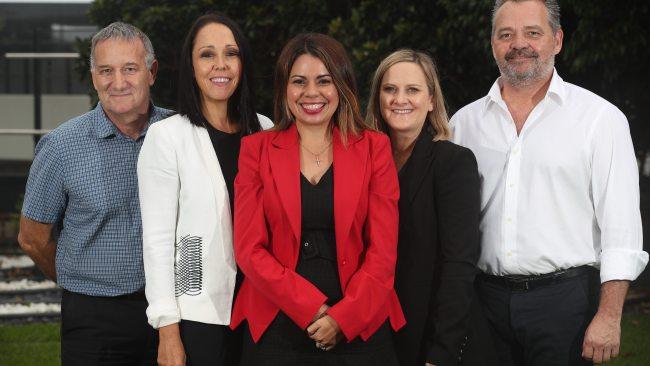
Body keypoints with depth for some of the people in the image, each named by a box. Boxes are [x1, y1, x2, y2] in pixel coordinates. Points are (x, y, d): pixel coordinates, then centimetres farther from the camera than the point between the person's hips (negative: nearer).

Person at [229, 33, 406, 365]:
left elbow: (383, 249, -2)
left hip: (359, 327, 0)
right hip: (275, 325, 0)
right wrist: (310, 308, -13)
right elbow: (248, 248, -3)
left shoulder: (374, 148, 2)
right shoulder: (256, 149, 2)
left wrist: (344, 317, -13)